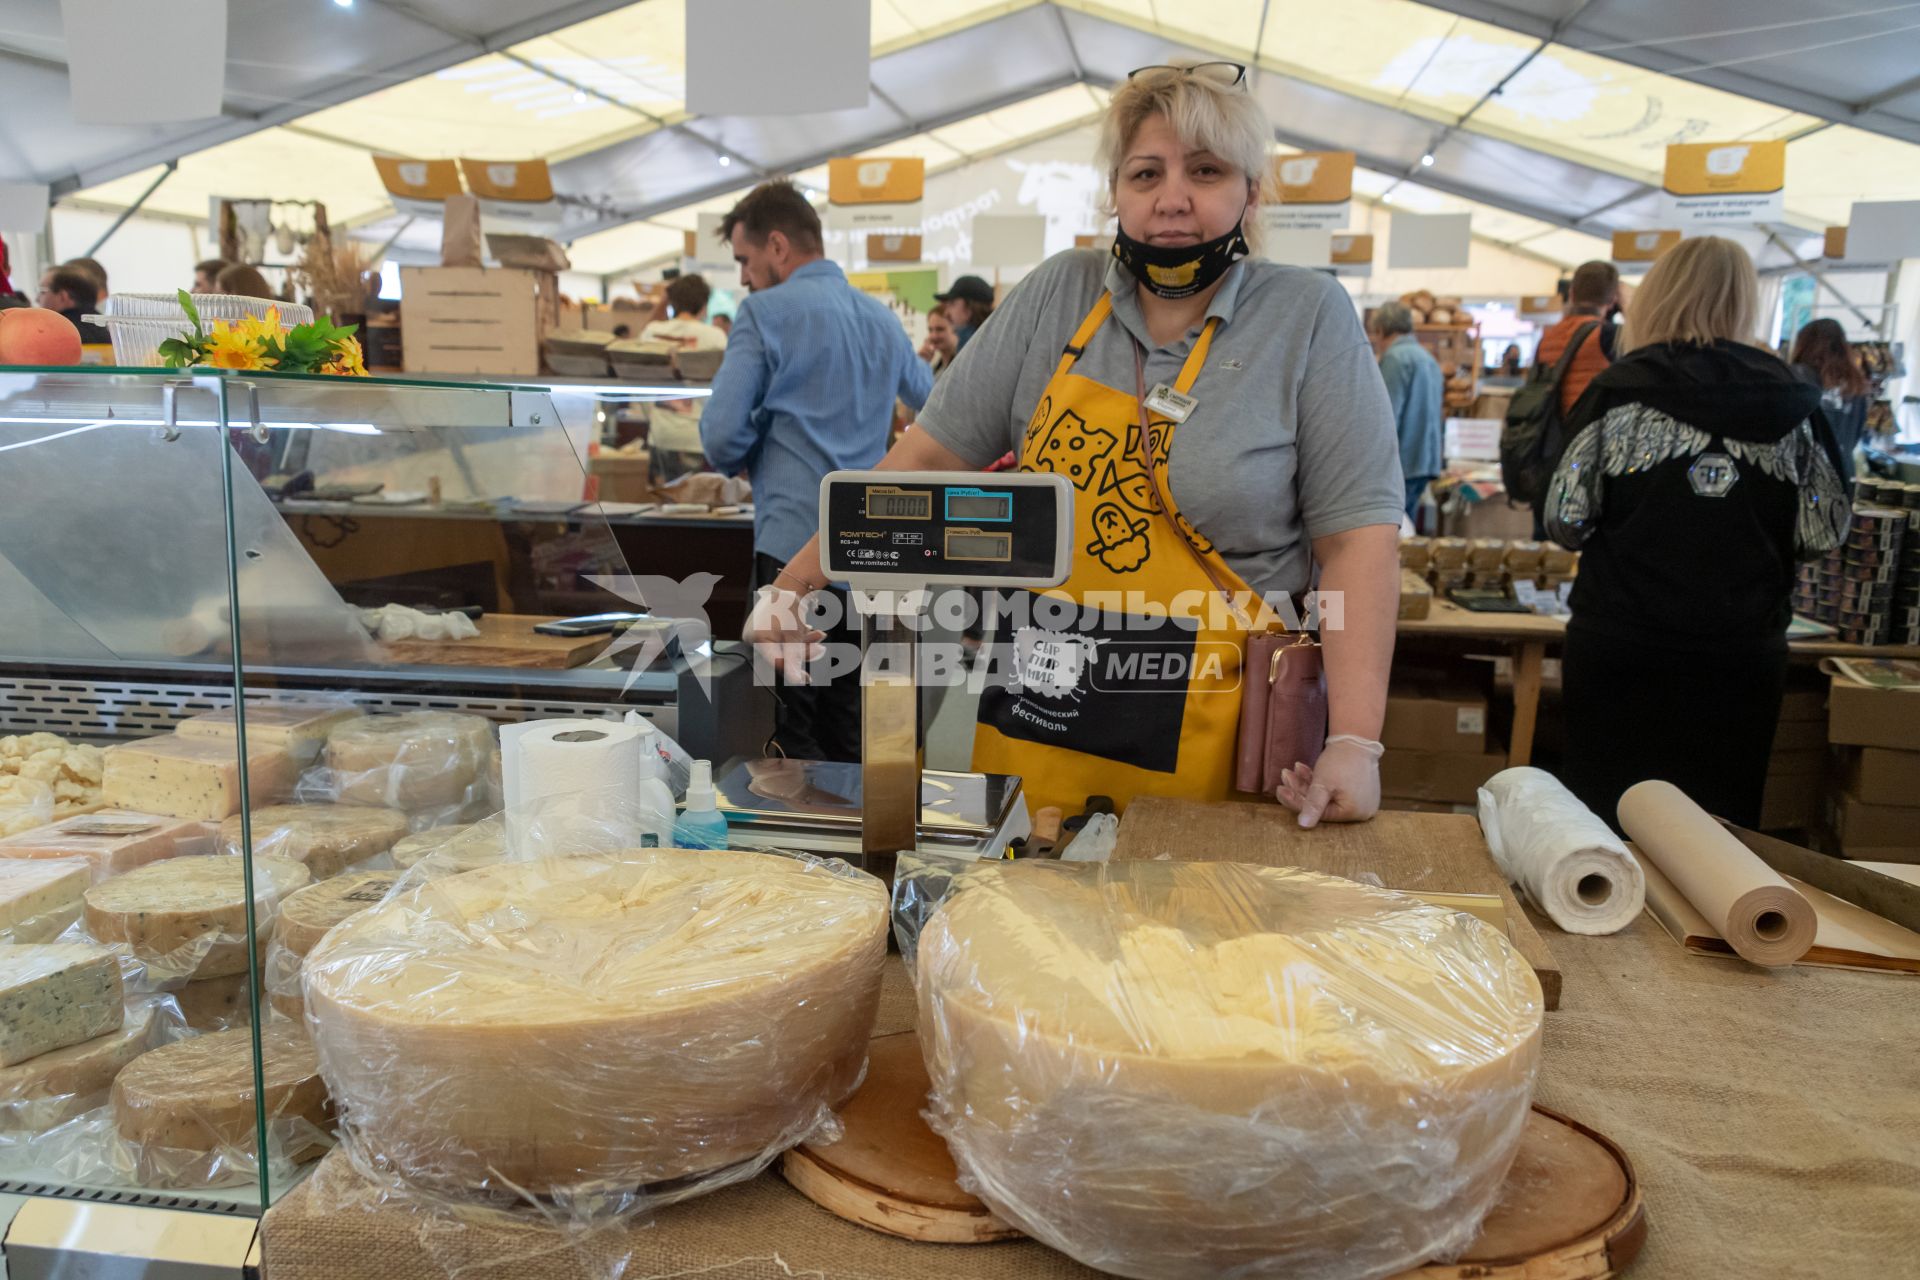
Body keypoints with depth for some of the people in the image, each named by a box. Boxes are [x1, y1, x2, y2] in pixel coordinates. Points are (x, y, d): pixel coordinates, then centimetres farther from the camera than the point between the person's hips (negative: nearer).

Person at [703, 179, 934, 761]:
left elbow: (722, 434, -12)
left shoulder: (766, 313, -6)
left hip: (793, 544, -7)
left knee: (791, 726, -1)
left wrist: (740, 464, 9)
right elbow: (932, 402, 31)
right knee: (849, 720, 14)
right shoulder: (882, 318, 14)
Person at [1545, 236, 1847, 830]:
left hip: (1621, 647, -2)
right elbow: (1823, 534, 1)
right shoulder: (1791, 400, 0)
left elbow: (1566, 522, -9)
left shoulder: (1621, 391, -7)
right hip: (1744, 656, 2)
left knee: (1606, 824, 9)